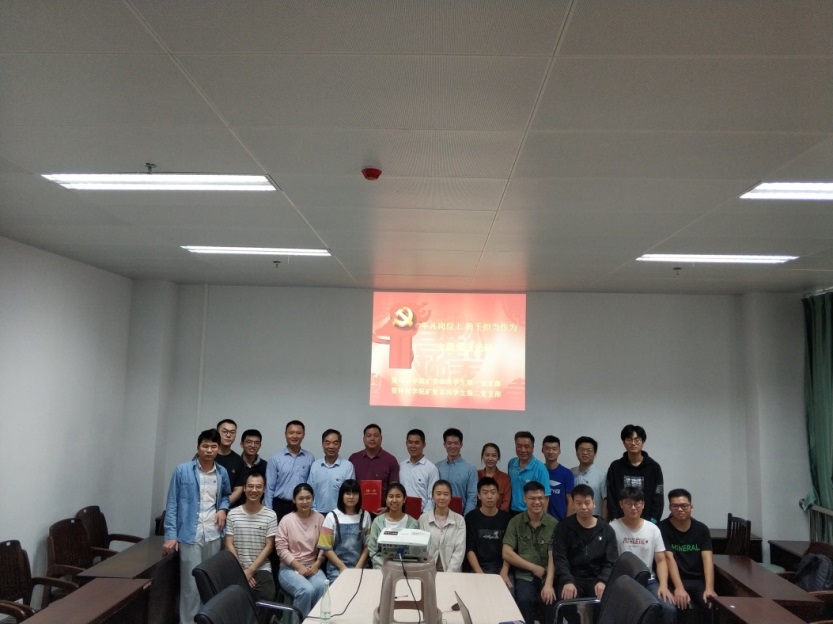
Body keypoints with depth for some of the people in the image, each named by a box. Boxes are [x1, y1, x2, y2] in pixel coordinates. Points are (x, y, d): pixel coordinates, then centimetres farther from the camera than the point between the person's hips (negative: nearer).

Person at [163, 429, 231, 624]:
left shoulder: (222, 473, 5)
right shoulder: (182, 471, -7)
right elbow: (172, 504, -5)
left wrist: (223, 509, 1)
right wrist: (171, 535, -10)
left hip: (213, 535, 4)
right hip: (190, 536, -4)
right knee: (191, 585, -2)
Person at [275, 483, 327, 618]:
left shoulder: (319, 518, 4)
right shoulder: (286, 520, -3)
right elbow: (281, 549, -7)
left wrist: (316, 565, -11)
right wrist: (299, 567, -13)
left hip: (312, 567, 2)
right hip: (289, 568, -2)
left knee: (322, 588, -30)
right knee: (306, 590, -31)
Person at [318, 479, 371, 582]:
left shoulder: (365, 516, 5)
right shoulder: (332, 516, -1)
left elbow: (367, 545, 5)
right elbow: (326, 548, -3)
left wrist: (358, 567, -6)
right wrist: (342, 567, -8)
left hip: (359, 567, 1)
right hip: (336, 568, -1)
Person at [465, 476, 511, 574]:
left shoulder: (506, 517, 6)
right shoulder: (471, 517, 2)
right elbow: (469, 550, -3)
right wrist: (479, 573, -16)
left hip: (501, 569, 1)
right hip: (478, 568, -1)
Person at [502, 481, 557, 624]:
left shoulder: (554, 524, 0)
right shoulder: (515, 522, 2)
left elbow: (553, 557, -6)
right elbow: (507, 553, -3)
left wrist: (548, 584, -20)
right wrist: (533, 567, -10)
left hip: (547, 575, 1)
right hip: (524, 575, 0)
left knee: (552, 599, -27)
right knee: (524, 600, -28)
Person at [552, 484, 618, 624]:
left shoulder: (606, 530, 8)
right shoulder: (564, 527, 3)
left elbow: (611, 562, 3)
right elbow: (559, 558, -5)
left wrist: (602, 581, -17)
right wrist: (567, 581, -22)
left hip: (597, 578, 1)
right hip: (572, 577, -1)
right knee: (567, 600, -31)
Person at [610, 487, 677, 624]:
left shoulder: (653, 529, 7)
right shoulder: (613, 528, -5)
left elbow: (661, 561, 8)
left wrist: (663, 585, -8)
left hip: (648, 581, 4)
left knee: (669, 609, -20)